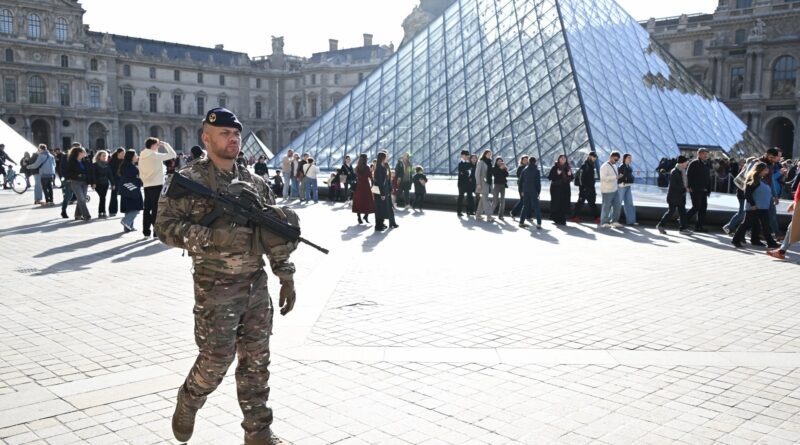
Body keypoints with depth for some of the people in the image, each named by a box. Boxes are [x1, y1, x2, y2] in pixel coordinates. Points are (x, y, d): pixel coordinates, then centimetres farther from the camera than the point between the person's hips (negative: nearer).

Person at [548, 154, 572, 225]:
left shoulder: (567, 167, 12)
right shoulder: (555, 168, -2)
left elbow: (571, 178, 15)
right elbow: (550, 177, -8)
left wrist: (570, 174, -7)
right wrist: (557, 174, -22)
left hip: (565, 188, 4)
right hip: (556, 188, -4)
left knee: (565, 204, 0)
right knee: (556, 204, -7)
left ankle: (563, 220, 9)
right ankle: (557, 220, 3)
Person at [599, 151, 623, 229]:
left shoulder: (614, 166, 16)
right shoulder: (605, 166, -11)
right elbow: (603, 178, -22)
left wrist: (617, 185, 16)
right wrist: (615, 177, -27)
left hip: (615, 190, 8)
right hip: (607, 190, -8)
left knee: (617, 206, 5)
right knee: (606, 206, -3)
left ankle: (614, 221, 14)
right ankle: (604, 223, 6)